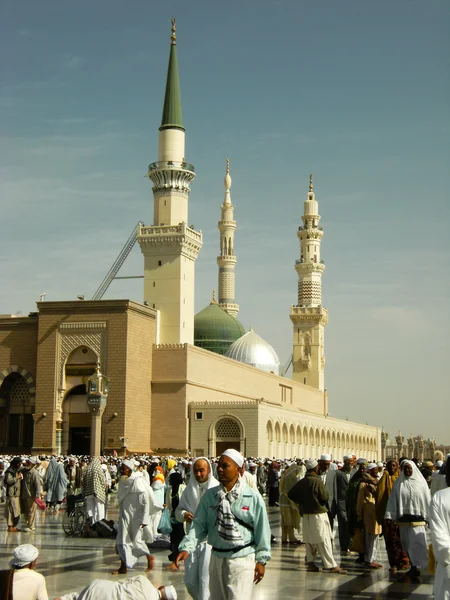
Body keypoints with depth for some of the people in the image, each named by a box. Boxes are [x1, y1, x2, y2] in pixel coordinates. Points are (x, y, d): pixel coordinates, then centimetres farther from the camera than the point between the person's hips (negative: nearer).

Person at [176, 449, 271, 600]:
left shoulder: (253, 497, -9)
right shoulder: (210, 495, 1)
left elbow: (261, 530, -4)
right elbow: (199, 525, -1)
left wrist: (261, 559, -3)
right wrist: (187, 547, -15)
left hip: (242, 560, -4)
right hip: (217, 558, 5)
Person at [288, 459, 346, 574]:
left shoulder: (301, 482, 5)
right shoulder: (317, 481, -16)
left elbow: (291, 494, 9)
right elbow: (325, 497, -13)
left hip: (306, 514, 7)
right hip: (318, 513, -7)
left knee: (309, 539, 12)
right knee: (324, 540, -6)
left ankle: (310, 563, 13)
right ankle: (331, 566, -5)